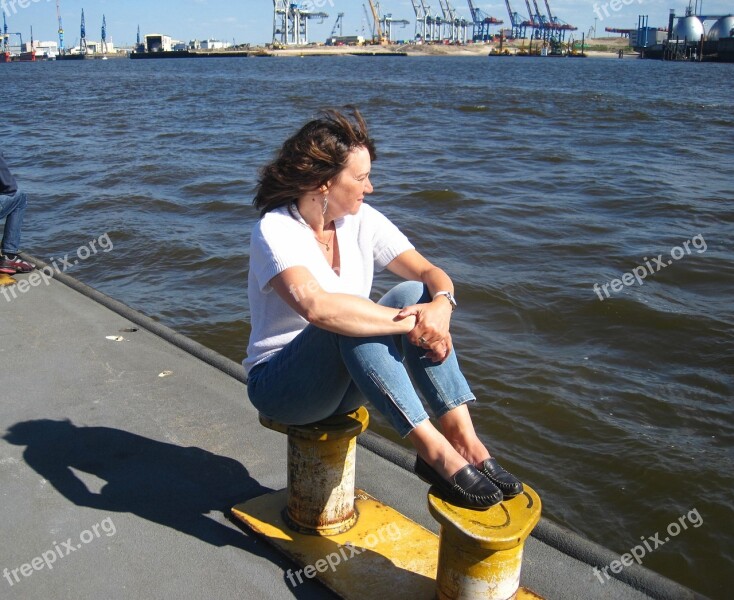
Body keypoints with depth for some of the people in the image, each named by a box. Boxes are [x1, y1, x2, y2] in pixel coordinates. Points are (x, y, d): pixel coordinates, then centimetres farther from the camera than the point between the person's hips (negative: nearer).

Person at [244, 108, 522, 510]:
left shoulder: (362, 221, -1)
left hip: (348, 382, 5)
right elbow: (316, 306, -39)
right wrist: (409, 322, -35)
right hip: (280, 384, -5)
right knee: (347, 321, -36)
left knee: (416, 293, -20)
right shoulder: (275, 231, -20)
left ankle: (462, 437, -29)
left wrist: (441, 305, -31)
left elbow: (430, 273, -8)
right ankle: (435, 451, -36)